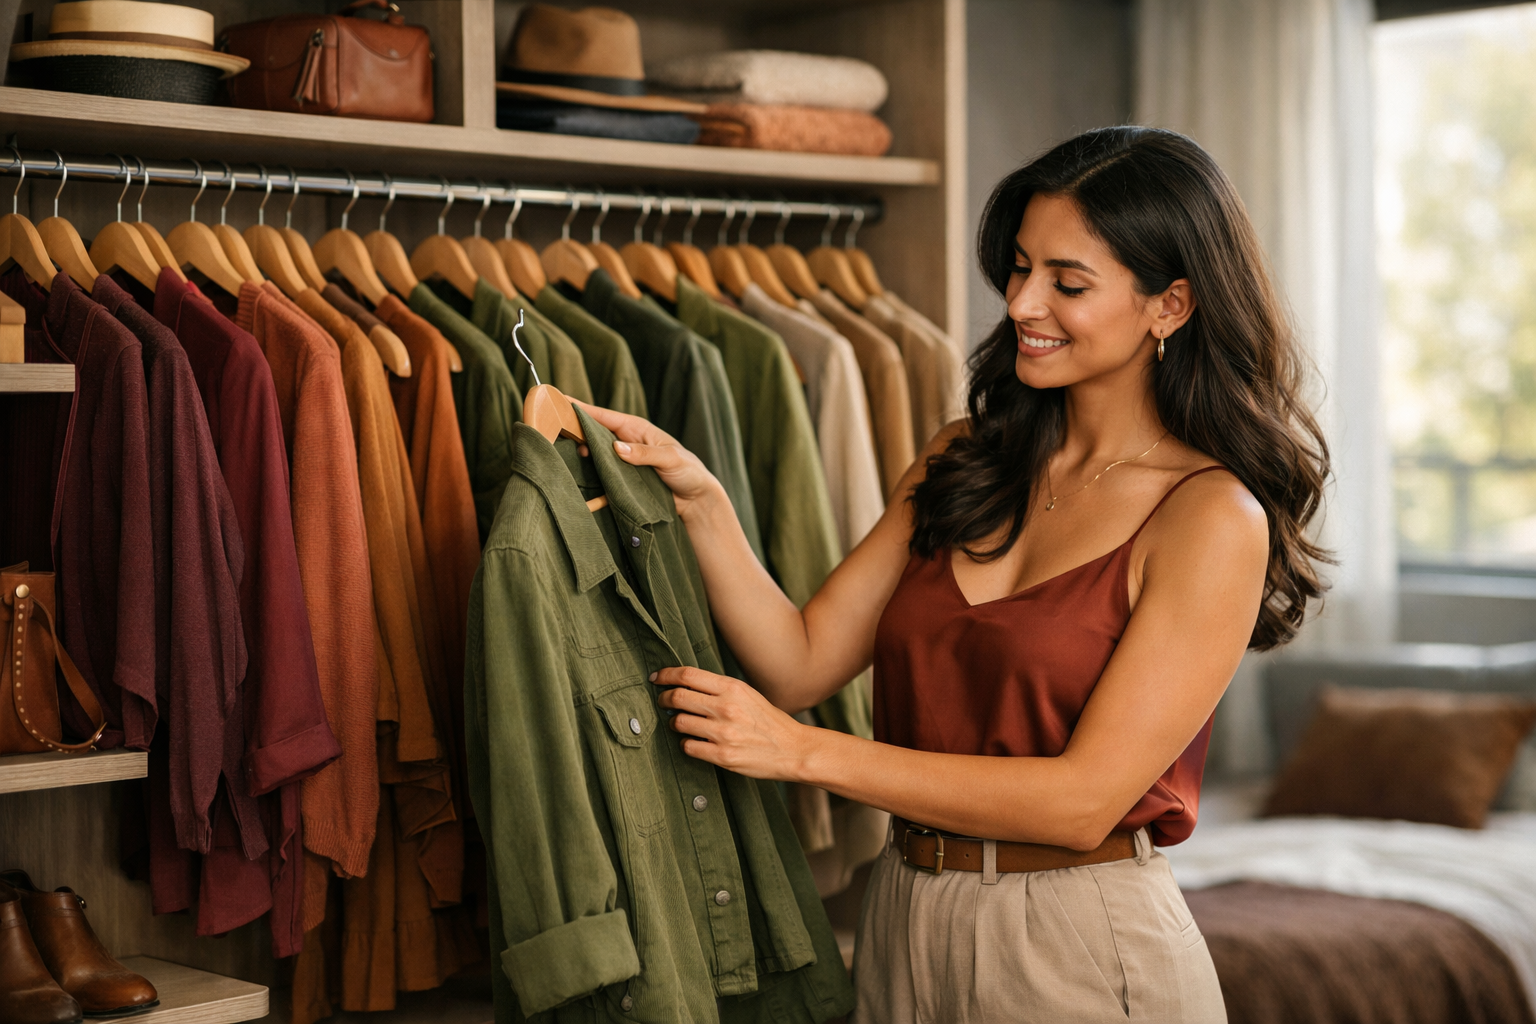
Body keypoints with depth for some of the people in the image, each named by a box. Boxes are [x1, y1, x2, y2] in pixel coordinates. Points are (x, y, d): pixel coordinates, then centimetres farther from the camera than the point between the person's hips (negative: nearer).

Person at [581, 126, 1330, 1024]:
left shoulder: (1213, 519, -13)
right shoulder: (966, 461, 6)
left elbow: (1085, 797, -18)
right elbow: (802, 663, 2)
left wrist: (804, 750, -19)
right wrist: (701, 502, -14)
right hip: (905, 924, 6)